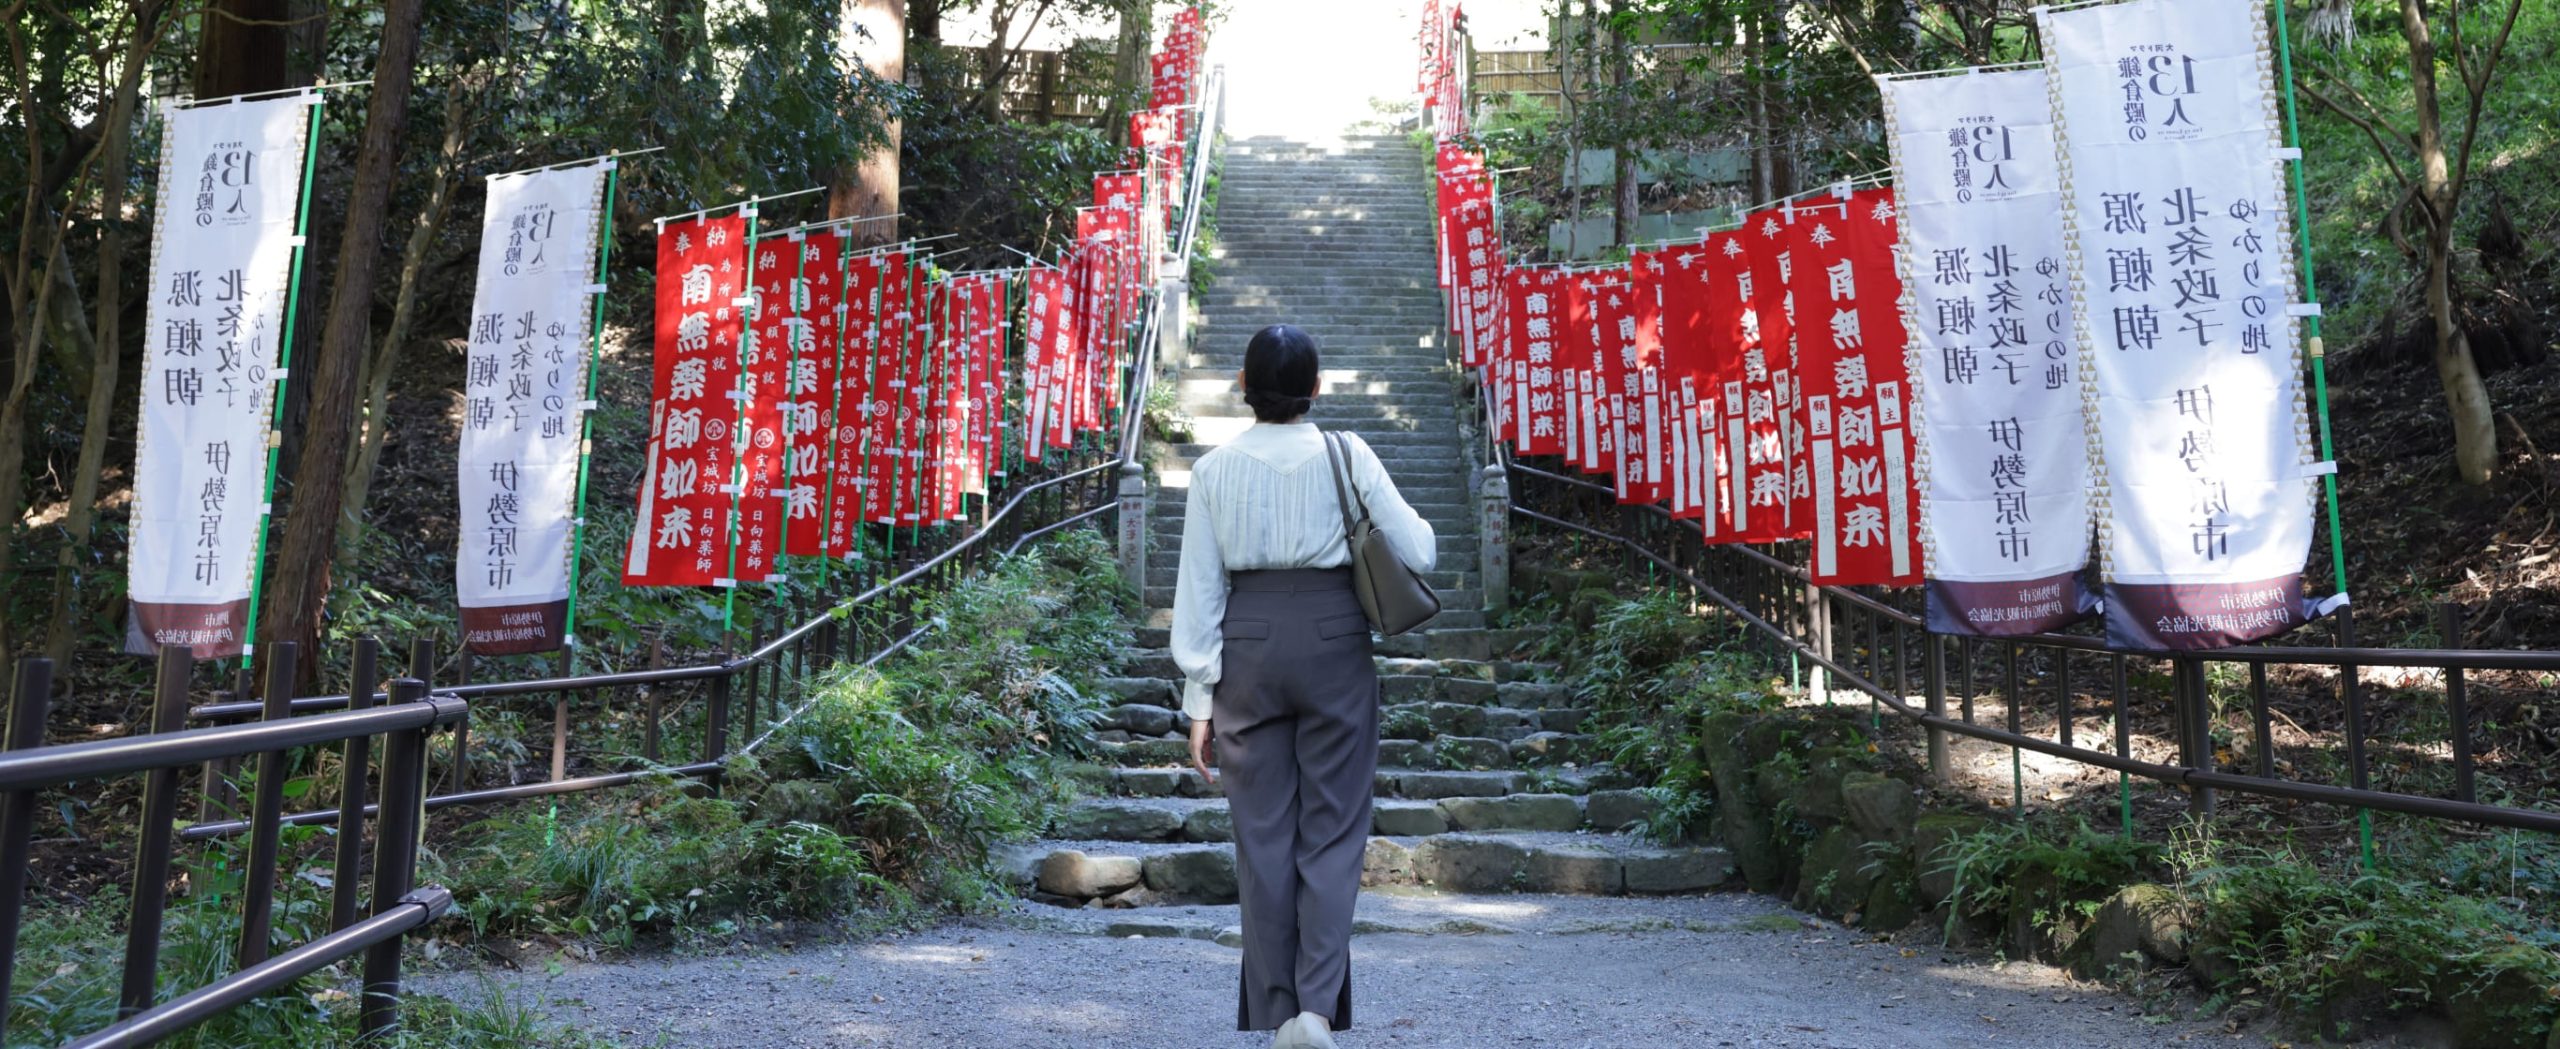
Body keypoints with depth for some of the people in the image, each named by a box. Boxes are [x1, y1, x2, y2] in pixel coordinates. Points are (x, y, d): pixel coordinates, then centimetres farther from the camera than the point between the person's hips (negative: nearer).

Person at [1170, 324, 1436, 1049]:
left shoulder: (1215, 469, 2)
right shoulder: (1347, 455, -3)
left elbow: (1199, 588, 2)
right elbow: (1416, 553, -3)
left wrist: (1200, 699, 6)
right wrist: (1412, 522, 20)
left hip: (1247, 645, 2)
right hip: (1334, 640, -1)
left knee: (1263, 835, 9)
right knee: (1333, 832, 6)